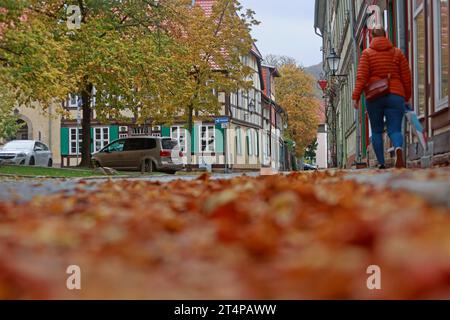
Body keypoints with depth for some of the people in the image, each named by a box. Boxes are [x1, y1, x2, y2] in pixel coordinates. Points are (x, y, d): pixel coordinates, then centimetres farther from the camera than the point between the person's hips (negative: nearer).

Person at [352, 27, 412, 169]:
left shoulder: (367, 53, 6)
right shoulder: (397, 53, 11)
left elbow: (361, 77, -5)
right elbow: (406, 77, 9)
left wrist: (356, 96, -7)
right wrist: (407, 97, 19)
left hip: (374, 97, 0)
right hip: (395, 95, 1)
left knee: (376, 131, 11)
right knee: (395, 130, -2)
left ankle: (381, 163, 5)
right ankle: (399, 148, -34)